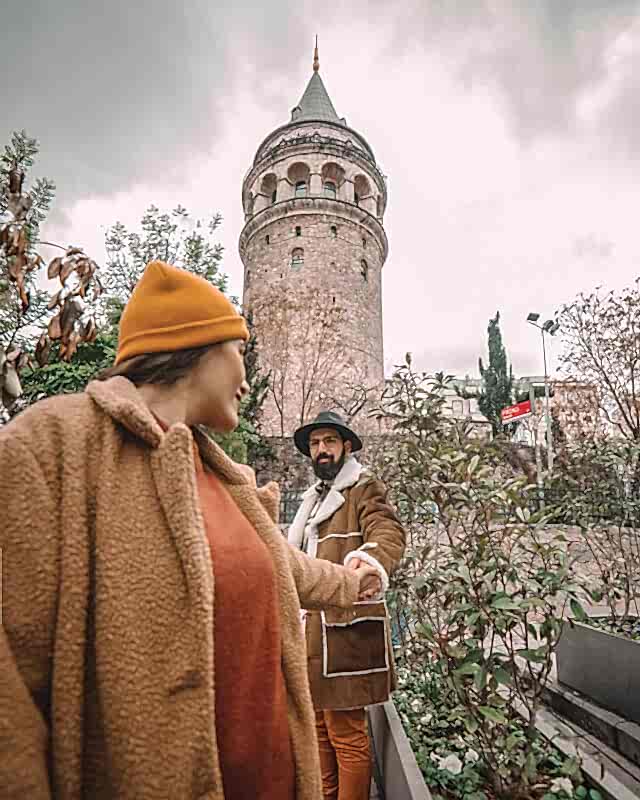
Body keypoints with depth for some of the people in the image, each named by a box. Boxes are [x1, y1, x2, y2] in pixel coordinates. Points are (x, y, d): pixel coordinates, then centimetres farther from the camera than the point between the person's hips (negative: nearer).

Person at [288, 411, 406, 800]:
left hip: (345, 628, -8)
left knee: (346, 734, 1)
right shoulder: (314, 497, 19)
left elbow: (390, 532, -24)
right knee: (320, 727, 18)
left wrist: (368, 558, -45)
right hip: (313, 626, 8)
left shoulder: (365, 488, -5)